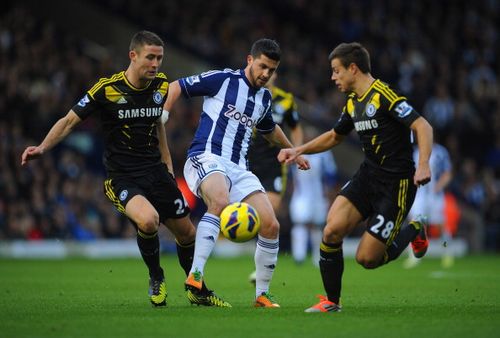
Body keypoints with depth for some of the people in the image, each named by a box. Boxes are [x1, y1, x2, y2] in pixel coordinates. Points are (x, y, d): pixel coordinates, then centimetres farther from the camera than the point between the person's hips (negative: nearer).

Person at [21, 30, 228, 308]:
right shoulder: (107, 89, -14)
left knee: (186, 232, 9)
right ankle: (156, 278, -2)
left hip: (156, 171, 5)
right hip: (122, 178, -5)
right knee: (148, 220, -31)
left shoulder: (161, 86, 2)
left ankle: (199, 291, 34)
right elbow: (69, 121, -8)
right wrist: (42, 147, -22)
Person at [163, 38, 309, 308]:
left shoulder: (265, 97, 18)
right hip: (206, 158, -7)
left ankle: (262, 294, 8)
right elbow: (176, 87, 1)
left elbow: (269, 129, 39)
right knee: (221, 202, -39)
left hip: (238, 168, 7)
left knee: (271, 225, -7)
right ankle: (195, 275, -39)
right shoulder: (222, 80, -2)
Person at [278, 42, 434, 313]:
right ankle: (332, 301, 1)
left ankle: (413, 231, 21)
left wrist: (423, 165, -35)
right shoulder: (353, 103, 11)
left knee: (367, 258, -8)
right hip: (367, 176, 7)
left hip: (396, 183, -7)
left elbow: (422, 126, -22)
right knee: (332, 230, -14)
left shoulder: (384, 95, -16)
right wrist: (298, 150, 18)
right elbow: (334, 137, 29)